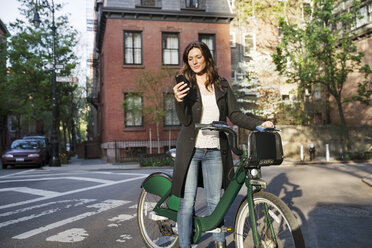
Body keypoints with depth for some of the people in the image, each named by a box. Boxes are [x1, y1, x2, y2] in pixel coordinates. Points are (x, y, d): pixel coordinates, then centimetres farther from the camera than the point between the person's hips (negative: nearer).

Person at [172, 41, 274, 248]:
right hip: (191, 149, -2)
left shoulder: (222, 85, 7)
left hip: (215, 151, 2)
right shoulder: (185, 83, 1)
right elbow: (185, 120, -9)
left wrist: (259, 124, -11)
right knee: (187, 202, 1)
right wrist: (179, 100, -28)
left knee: (215, 200, 10)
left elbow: (235, 115, 4)